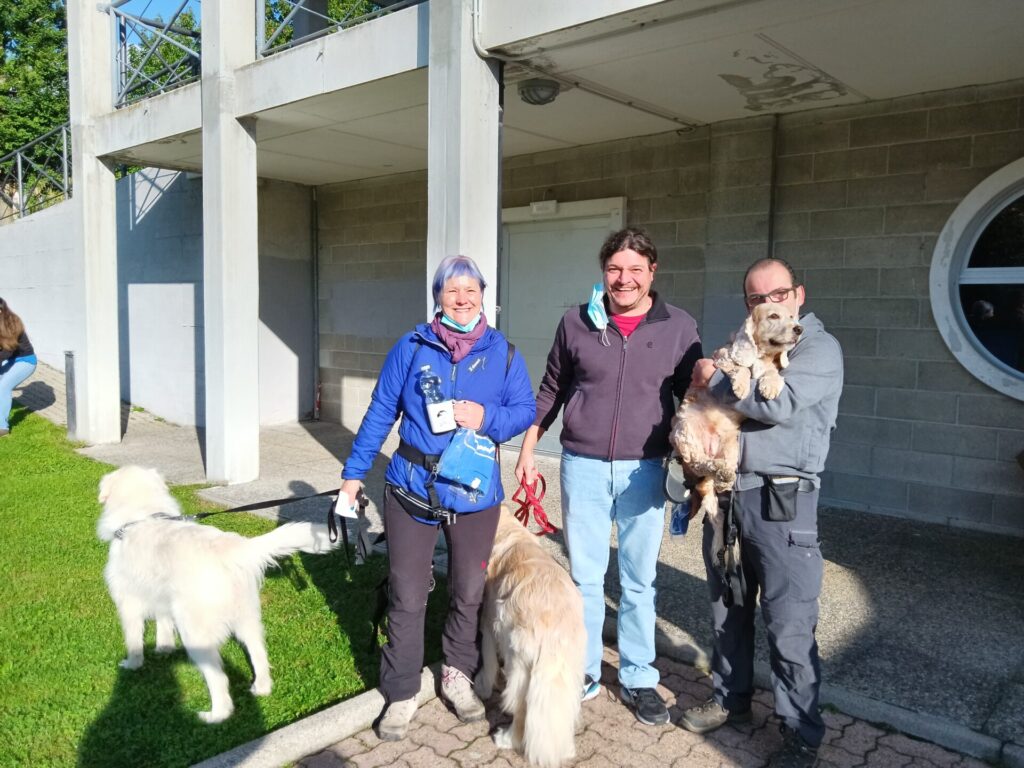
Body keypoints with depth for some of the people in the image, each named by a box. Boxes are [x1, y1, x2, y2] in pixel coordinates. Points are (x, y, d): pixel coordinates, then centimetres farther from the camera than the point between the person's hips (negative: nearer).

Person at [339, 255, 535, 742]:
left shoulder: (503, 353, 1)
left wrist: (486, 418, -18)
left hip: (475, 494, 1)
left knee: (468, 592, 15)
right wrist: (354, 470, 3)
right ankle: (401, 693, 22)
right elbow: (381, 411, 2)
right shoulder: (412, 347, -2)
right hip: (411, 490, -1)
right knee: (407, 596, 5)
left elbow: (525, 410, 2)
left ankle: (458, 675, 38)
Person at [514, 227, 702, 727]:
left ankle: (638, 679, 27)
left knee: (639, 580, 10)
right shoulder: (577, 323, 1)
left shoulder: (679, 328, -1)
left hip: (643, 470, 0)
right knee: (584, 577, 10)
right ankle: (582, 674, 27)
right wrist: (527, 451, 9)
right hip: (582, 466, 1)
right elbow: (550, 392, 9)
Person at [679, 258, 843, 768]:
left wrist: (714, 380, -13)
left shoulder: (819, 349, -5)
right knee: (727, 607, 16)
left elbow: (780, 403, -22)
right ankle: (730, 698, 34)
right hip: (725, 492, 6)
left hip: (780, 501, -6)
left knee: (789, 624, 0)